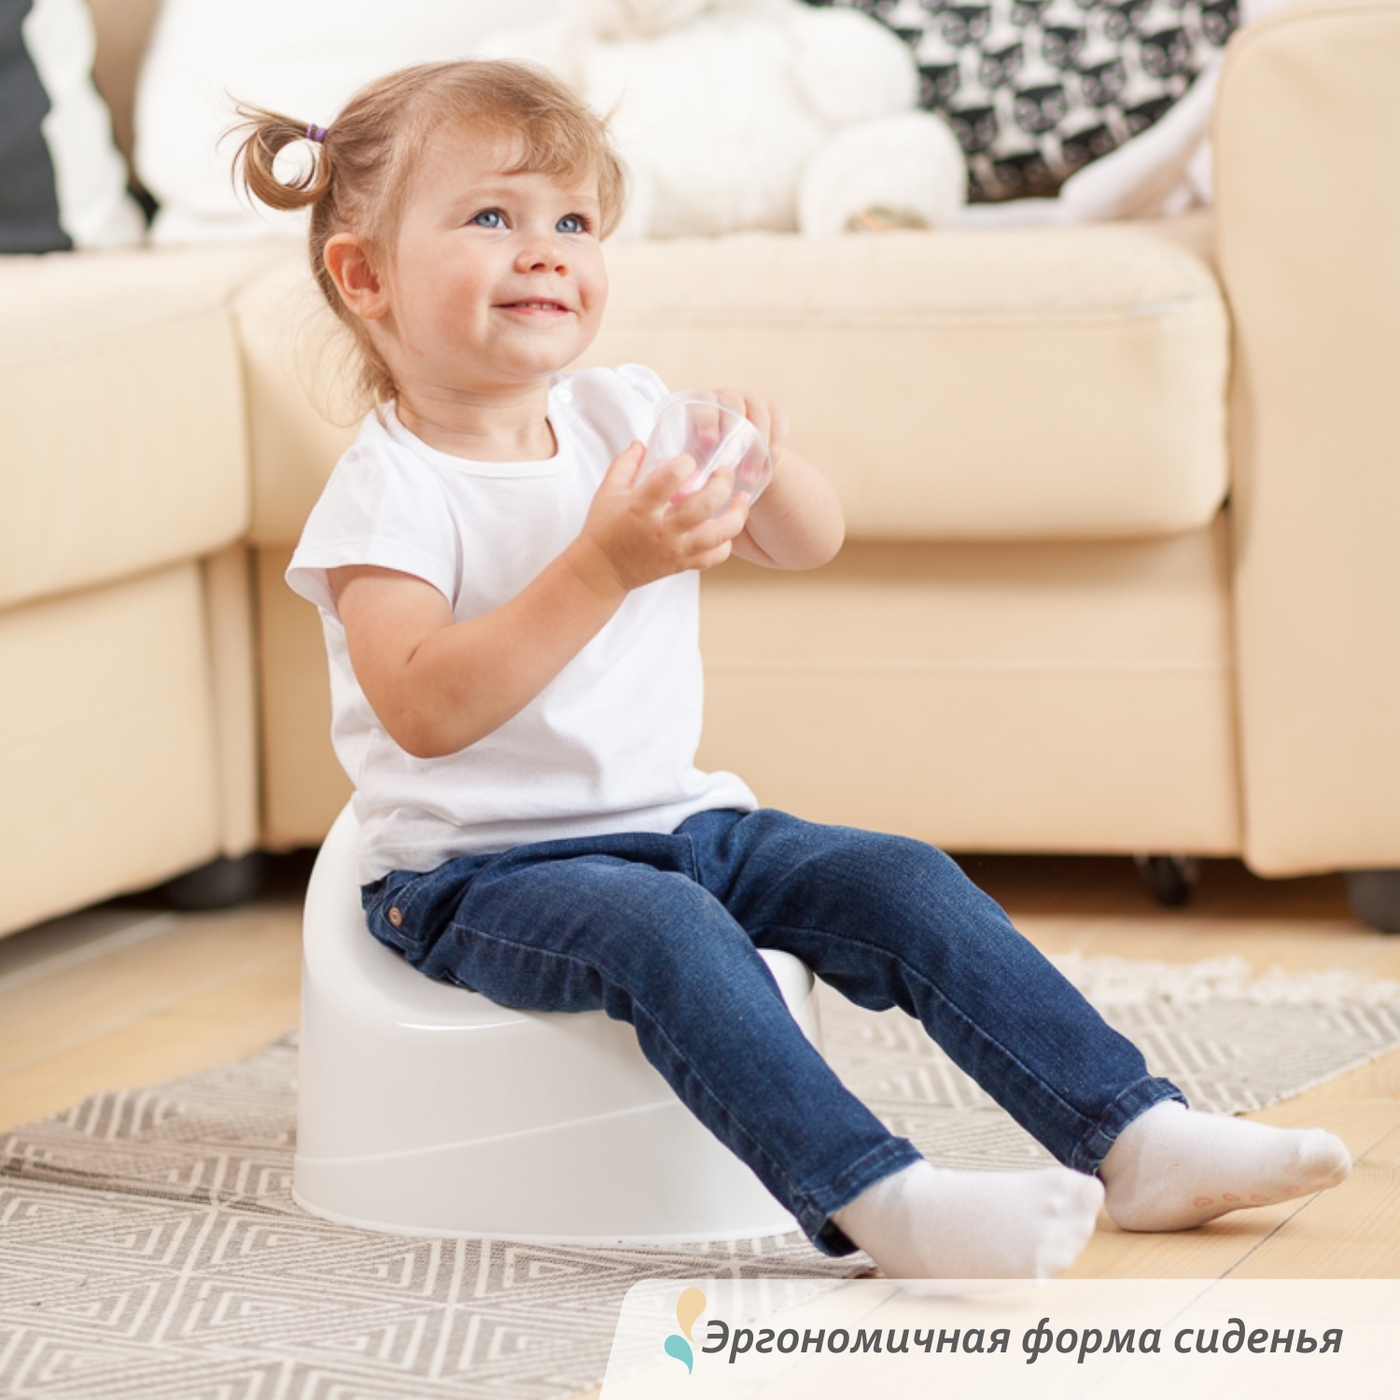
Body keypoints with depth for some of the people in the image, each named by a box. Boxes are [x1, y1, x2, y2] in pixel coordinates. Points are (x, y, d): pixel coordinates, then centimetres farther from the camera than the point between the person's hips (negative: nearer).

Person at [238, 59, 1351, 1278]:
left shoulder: (623, 415, 6)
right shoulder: (389, 490, -12)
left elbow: (811, 542, 10)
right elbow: (422, 709, -27)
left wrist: (764, 463, -14)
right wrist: (603, 566, -34)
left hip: (674, 818, 7)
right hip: (478, 875, -6)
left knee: (902, 882, -10)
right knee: (661, 926, -34)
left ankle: (1134, 1137, -10)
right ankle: (876, 1200, -43)